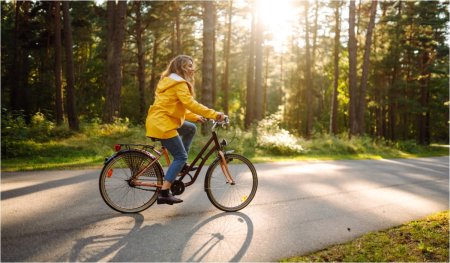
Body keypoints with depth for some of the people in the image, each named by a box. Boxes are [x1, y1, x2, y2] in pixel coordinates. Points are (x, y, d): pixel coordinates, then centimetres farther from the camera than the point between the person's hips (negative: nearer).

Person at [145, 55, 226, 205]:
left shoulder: (169, 81, 20)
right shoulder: (179, 83, -12)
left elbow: (179, 107, 22)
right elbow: (190, 104, -24)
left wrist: (195, 117, 16)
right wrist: (214, 115, -24)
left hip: (159, 121, 10)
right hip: (162, 124, -10)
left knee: (191, 128, 20)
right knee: (181, 156, -6)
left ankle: (181, 165, 19)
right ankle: (164, 193, -9)